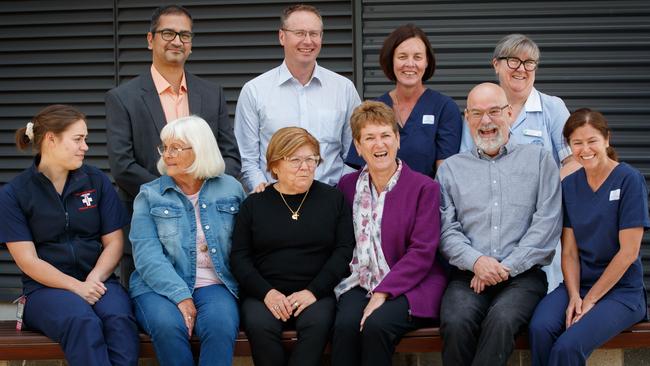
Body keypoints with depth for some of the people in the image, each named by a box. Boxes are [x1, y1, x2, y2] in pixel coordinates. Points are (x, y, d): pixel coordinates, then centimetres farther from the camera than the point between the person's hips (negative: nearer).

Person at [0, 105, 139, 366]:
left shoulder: (97, 181, 9)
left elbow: (113, 242, 8)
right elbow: (28, 260, -4)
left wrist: (93, 280, -11)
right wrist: (76, 286, -16)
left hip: (98, 280, 2)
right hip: (46, 287, -2)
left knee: (119, 320, -33)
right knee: (83, 322, -36)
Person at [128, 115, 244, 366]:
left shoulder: (230, 189, 10)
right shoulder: (149, 195, 6)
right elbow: (147, 255, -6)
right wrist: (181, 297, -18)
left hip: (215, 285, 1)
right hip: (160, 286, 0)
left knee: (221, 325, -32)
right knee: (168, 325, -33)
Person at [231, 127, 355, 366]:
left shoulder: (333, 198, 10)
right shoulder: (254, 204, 12)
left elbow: (344, 250, 3)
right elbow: (239, 256, 7)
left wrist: (313, 291, -10)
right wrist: (267, 292, -10)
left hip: (316, 293, 0)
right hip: (264, 292, 1)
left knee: (317, 322, -33)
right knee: (258, 325, -31)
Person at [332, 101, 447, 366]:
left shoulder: (425, 188, -1)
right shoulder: (347, 185, 12)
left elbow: (422, 252, -9)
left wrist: (382, 294, -17)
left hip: (409, 287, -3)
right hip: (360, 284, 3)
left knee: (377, 325, -32)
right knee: (345, 325, -28)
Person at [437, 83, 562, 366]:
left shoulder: (539, 159, 12)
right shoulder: (451, 168, 17)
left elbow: (547, 224, 1)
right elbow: (446, 229, 6)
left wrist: (506, 267, -7)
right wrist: (476, 261, -12)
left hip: (523, 275, -1)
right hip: (468, 276, 1)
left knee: (501, 321, -33)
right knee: (456, 323, -30)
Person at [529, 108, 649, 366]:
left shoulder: (629, 180, -8)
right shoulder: (569, 185, 7)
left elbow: (628, 252, -11)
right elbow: (569, 250, 4)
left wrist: (590, 300, -11)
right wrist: (574, 295, -12)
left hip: (621, 290, -4)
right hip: (578, 285, 4)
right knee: (540, 329, -27)